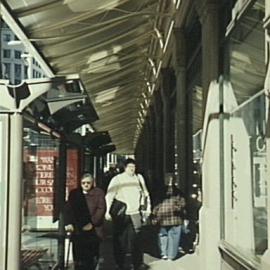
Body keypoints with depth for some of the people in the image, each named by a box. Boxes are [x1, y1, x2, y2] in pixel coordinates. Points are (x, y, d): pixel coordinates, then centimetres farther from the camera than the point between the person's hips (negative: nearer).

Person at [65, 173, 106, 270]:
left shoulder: (98, 192, 6)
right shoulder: (74, 193, 13)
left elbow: (101, 209, -3)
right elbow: (68, 209, 9)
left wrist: (92, 223, -12)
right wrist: (68, 223, -5)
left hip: (93, 230, -1)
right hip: (77, 230, 1)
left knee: (92, 257, 2)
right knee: (78, 257, -2)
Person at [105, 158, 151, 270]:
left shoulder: (139, 178, 8)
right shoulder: (117, 179, -3)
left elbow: (145, 194, 18)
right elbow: (109, 196, -7)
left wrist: (147, 208, 14)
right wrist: (108, 211, -15)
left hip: (135, 213, 2)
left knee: (136, 239, 1)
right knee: (121, 240, 4)